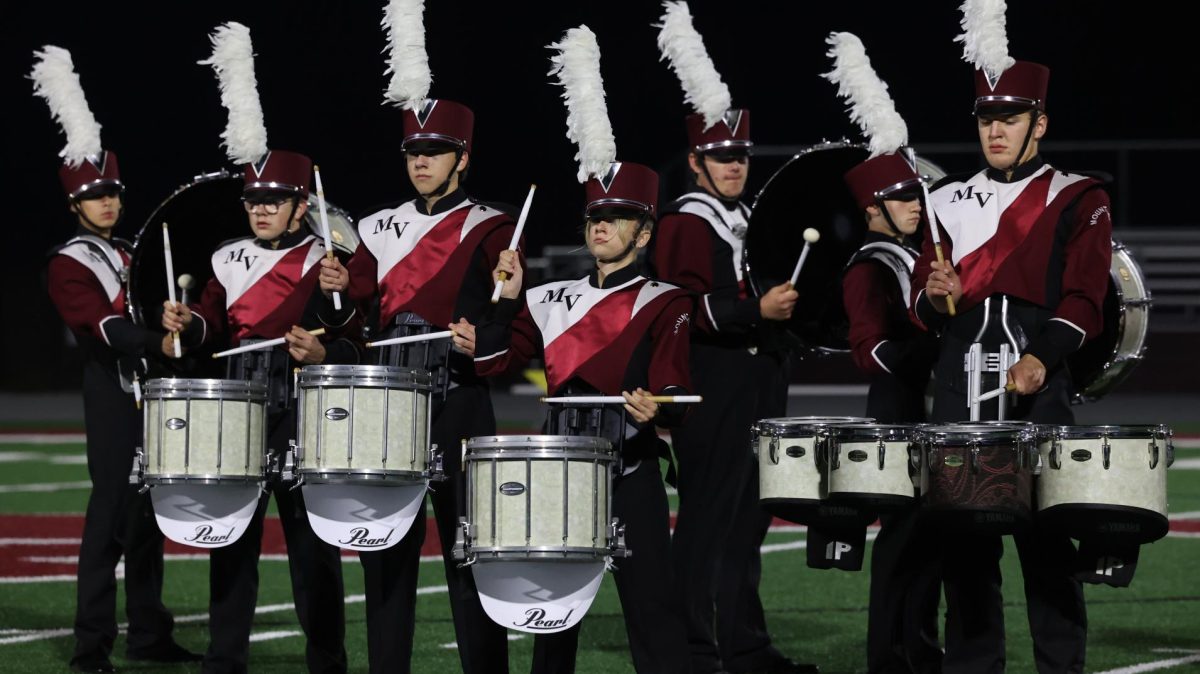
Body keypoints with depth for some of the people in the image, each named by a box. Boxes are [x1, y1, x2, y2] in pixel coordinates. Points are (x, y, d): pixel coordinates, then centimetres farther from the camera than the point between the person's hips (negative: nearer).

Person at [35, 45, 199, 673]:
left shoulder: (134, 256, 19)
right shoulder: (68, 264, -5)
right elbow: (104, 326, -20)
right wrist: (160, 341, -32)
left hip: (151, 391, 7)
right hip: (113, 393, -7)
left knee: (148, 510, 10)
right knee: (112, 509, -12)